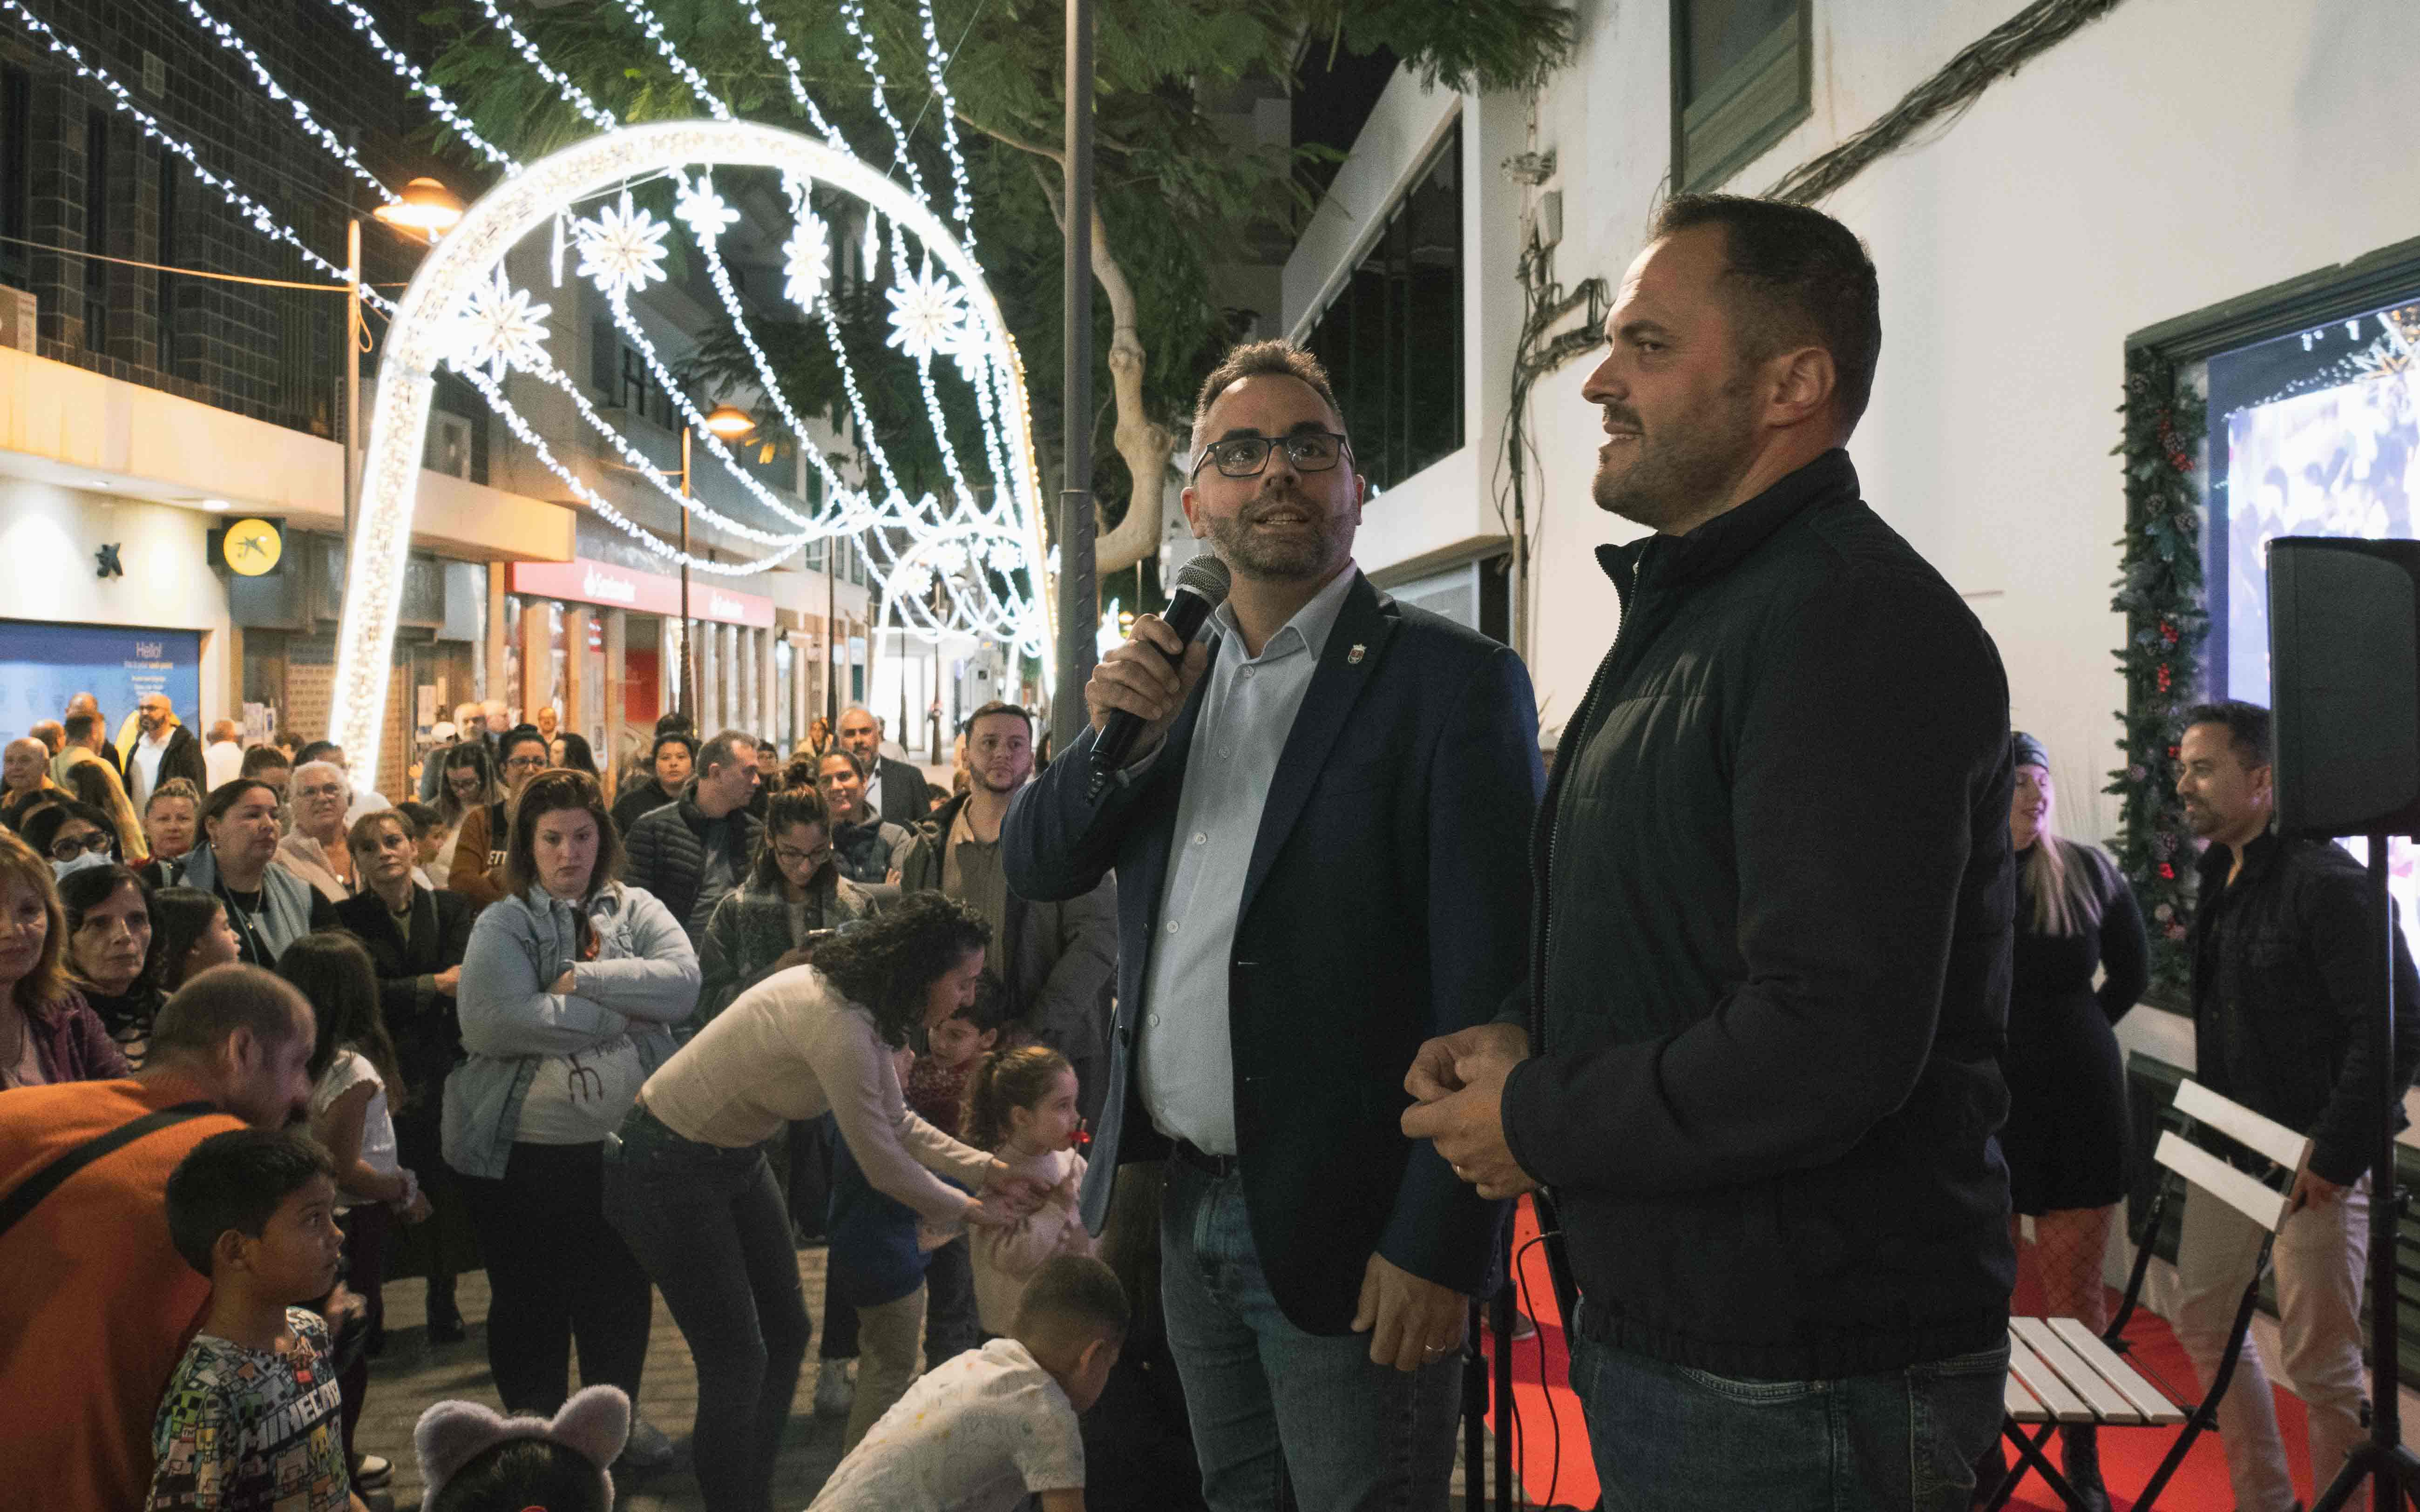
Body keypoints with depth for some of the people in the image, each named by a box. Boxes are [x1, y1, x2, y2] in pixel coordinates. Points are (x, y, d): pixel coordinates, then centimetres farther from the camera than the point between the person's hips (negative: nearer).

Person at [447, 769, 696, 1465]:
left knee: (620, 1286, 15)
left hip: (625, 1140, 2)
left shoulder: (637, 911, 6)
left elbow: (682, 982, -12)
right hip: (521, 1146, -2)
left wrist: (580, 978, -18)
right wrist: (617, 1016, -15)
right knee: (529, 1295, 11)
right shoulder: (503, 925, -3)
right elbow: (495, 1020, -21)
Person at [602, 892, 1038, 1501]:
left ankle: (752, 1497, 26)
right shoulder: (837, 1024, -33)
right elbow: (883, 1167, -24)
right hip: (671, 1169, -10)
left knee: (786, 1334, 13)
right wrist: (966, 1210, -8)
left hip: (735, 1156, 10)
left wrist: (988, 1170, -4)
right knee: (737, 1358, -4)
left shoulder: (862, 1004, -4)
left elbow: (897, 1123, 7)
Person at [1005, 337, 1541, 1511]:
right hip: (1190, 1211, 6)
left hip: (1343, 1236, -6)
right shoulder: (1174, 674, 10)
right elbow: (1032, 867, 11)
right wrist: (1113, 742, -8)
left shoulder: (1452, 682, -10)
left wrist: (1436, 1244, -19)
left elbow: (1486, 987, -15)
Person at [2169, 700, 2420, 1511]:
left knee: (2320, 1360, -2)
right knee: (2201, 1319, 16)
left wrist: (2336, 1155, -22)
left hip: (2315, 1161, -9)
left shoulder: (2325, 880, -17)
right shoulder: (2222, 875, 10)